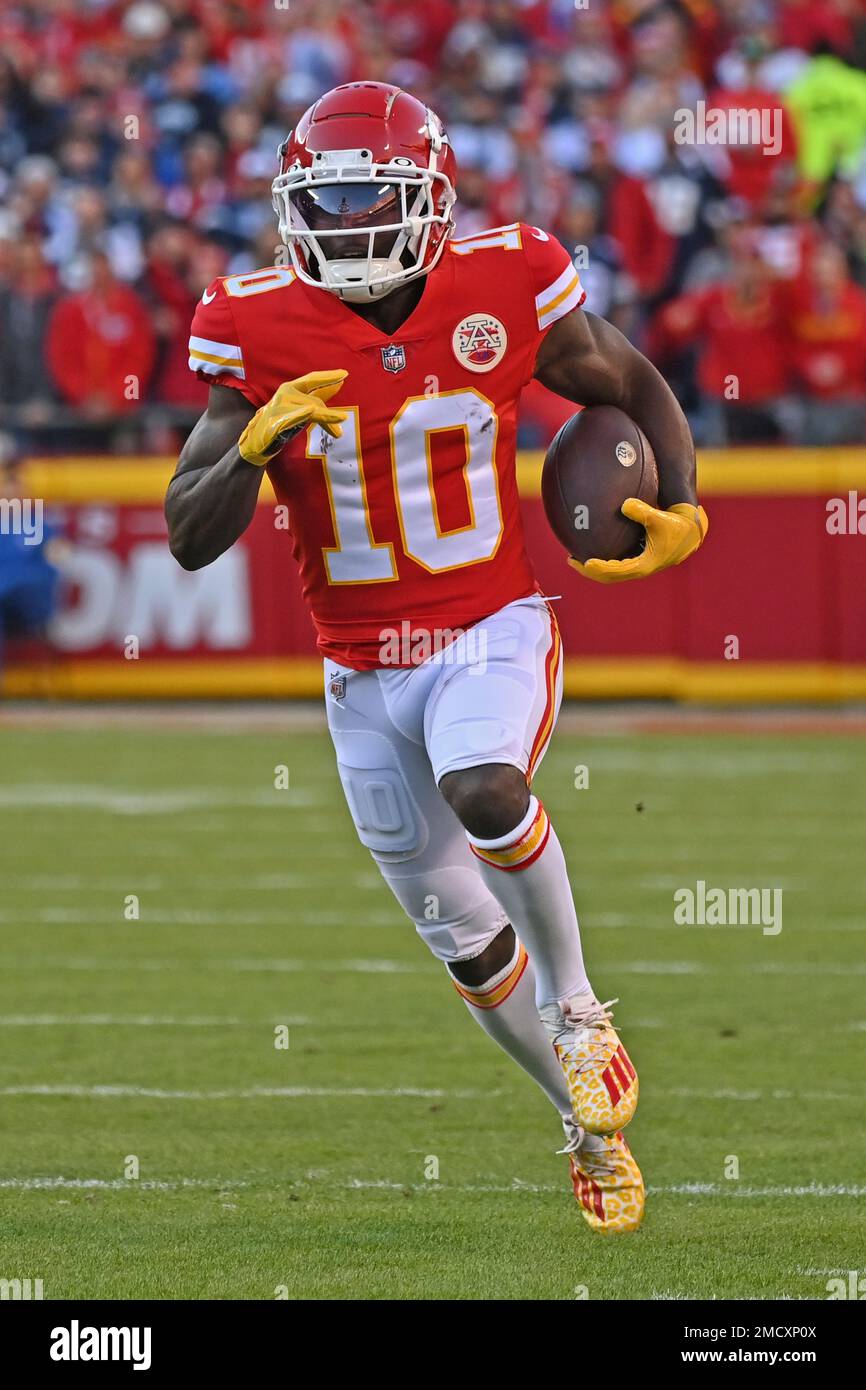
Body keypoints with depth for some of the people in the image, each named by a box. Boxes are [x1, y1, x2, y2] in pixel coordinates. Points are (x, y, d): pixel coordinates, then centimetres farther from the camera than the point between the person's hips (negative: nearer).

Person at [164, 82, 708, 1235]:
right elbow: (190, 540, -10)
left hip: (493, 631, -2)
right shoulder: (262, 337, -10)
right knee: (466, 942, 10)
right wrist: (255, 443, -28)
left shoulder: (505, 295, -11)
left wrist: (681, 512, -6)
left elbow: (635, 387, 9)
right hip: (363, 669, 3)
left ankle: (578, 1008, -9)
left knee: (484, 789, -35)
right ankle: (589, 1122, 34)